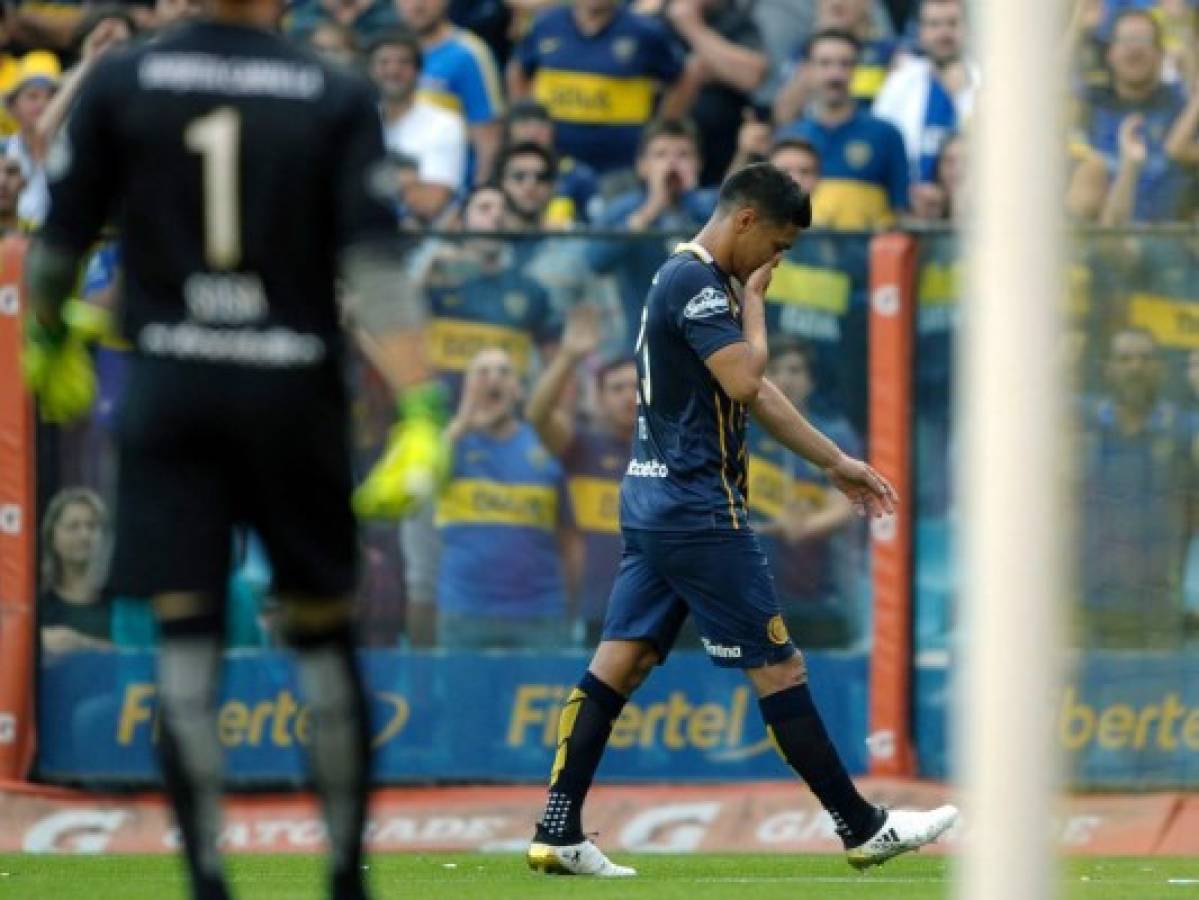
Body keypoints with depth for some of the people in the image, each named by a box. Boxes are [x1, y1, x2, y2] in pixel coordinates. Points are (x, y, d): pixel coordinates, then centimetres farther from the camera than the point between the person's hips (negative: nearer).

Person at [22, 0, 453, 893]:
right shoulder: (338, 98, -2)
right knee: (324, 631, 10)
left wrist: (47, 342, 24)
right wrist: (421, 412, -14)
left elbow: (60, 237, 5)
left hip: (168, 387, 0)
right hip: (293, 388, 0)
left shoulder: (119, 84, -1)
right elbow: (377, 258, -10)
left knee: (185, 635, 0)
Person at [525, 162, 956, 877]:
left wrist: (833, 461, 25)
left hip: (655, 500, 10)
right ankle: (863, 828, 3)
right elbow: (744, 381, -24)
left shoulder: (692, 281, 18)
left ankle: (557, 833, 0)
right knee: (779, 665, -3)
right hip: (699, 509, -10)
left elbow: (756, 393, 24)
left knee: (623, 660, 4)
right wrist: (754, 304, -8)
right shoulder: (696, 283, -15)